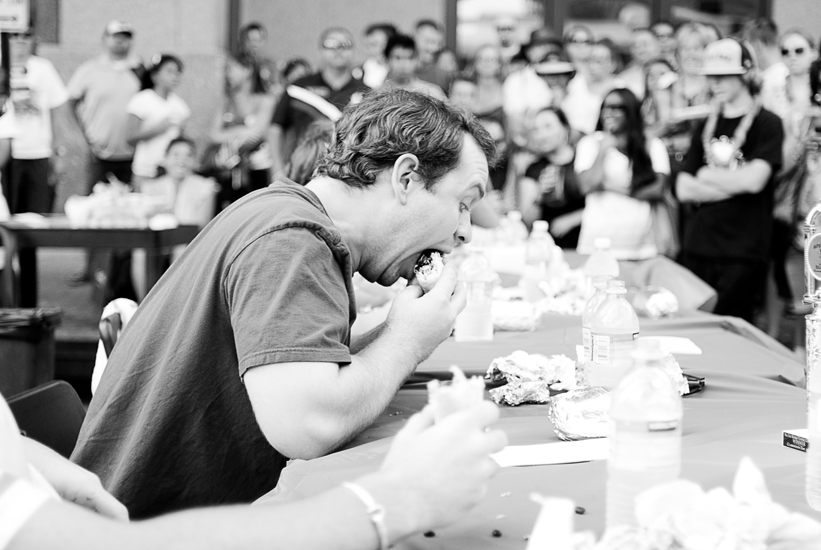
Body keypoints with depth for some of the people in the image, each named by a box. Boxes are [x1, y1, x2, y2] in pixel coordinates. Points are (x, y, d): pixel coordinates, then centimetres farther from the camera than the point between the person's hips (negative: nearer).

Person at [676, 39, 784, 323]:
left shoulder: (767, 124, -2)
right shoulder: (706, 126, 14)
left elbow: (754, 180, -16)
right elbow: (683, 189, 5)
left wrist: (707, 176, -1)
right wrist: (734, 184, -7)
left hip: (743, 253, -5)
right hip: (698, 248, 5)